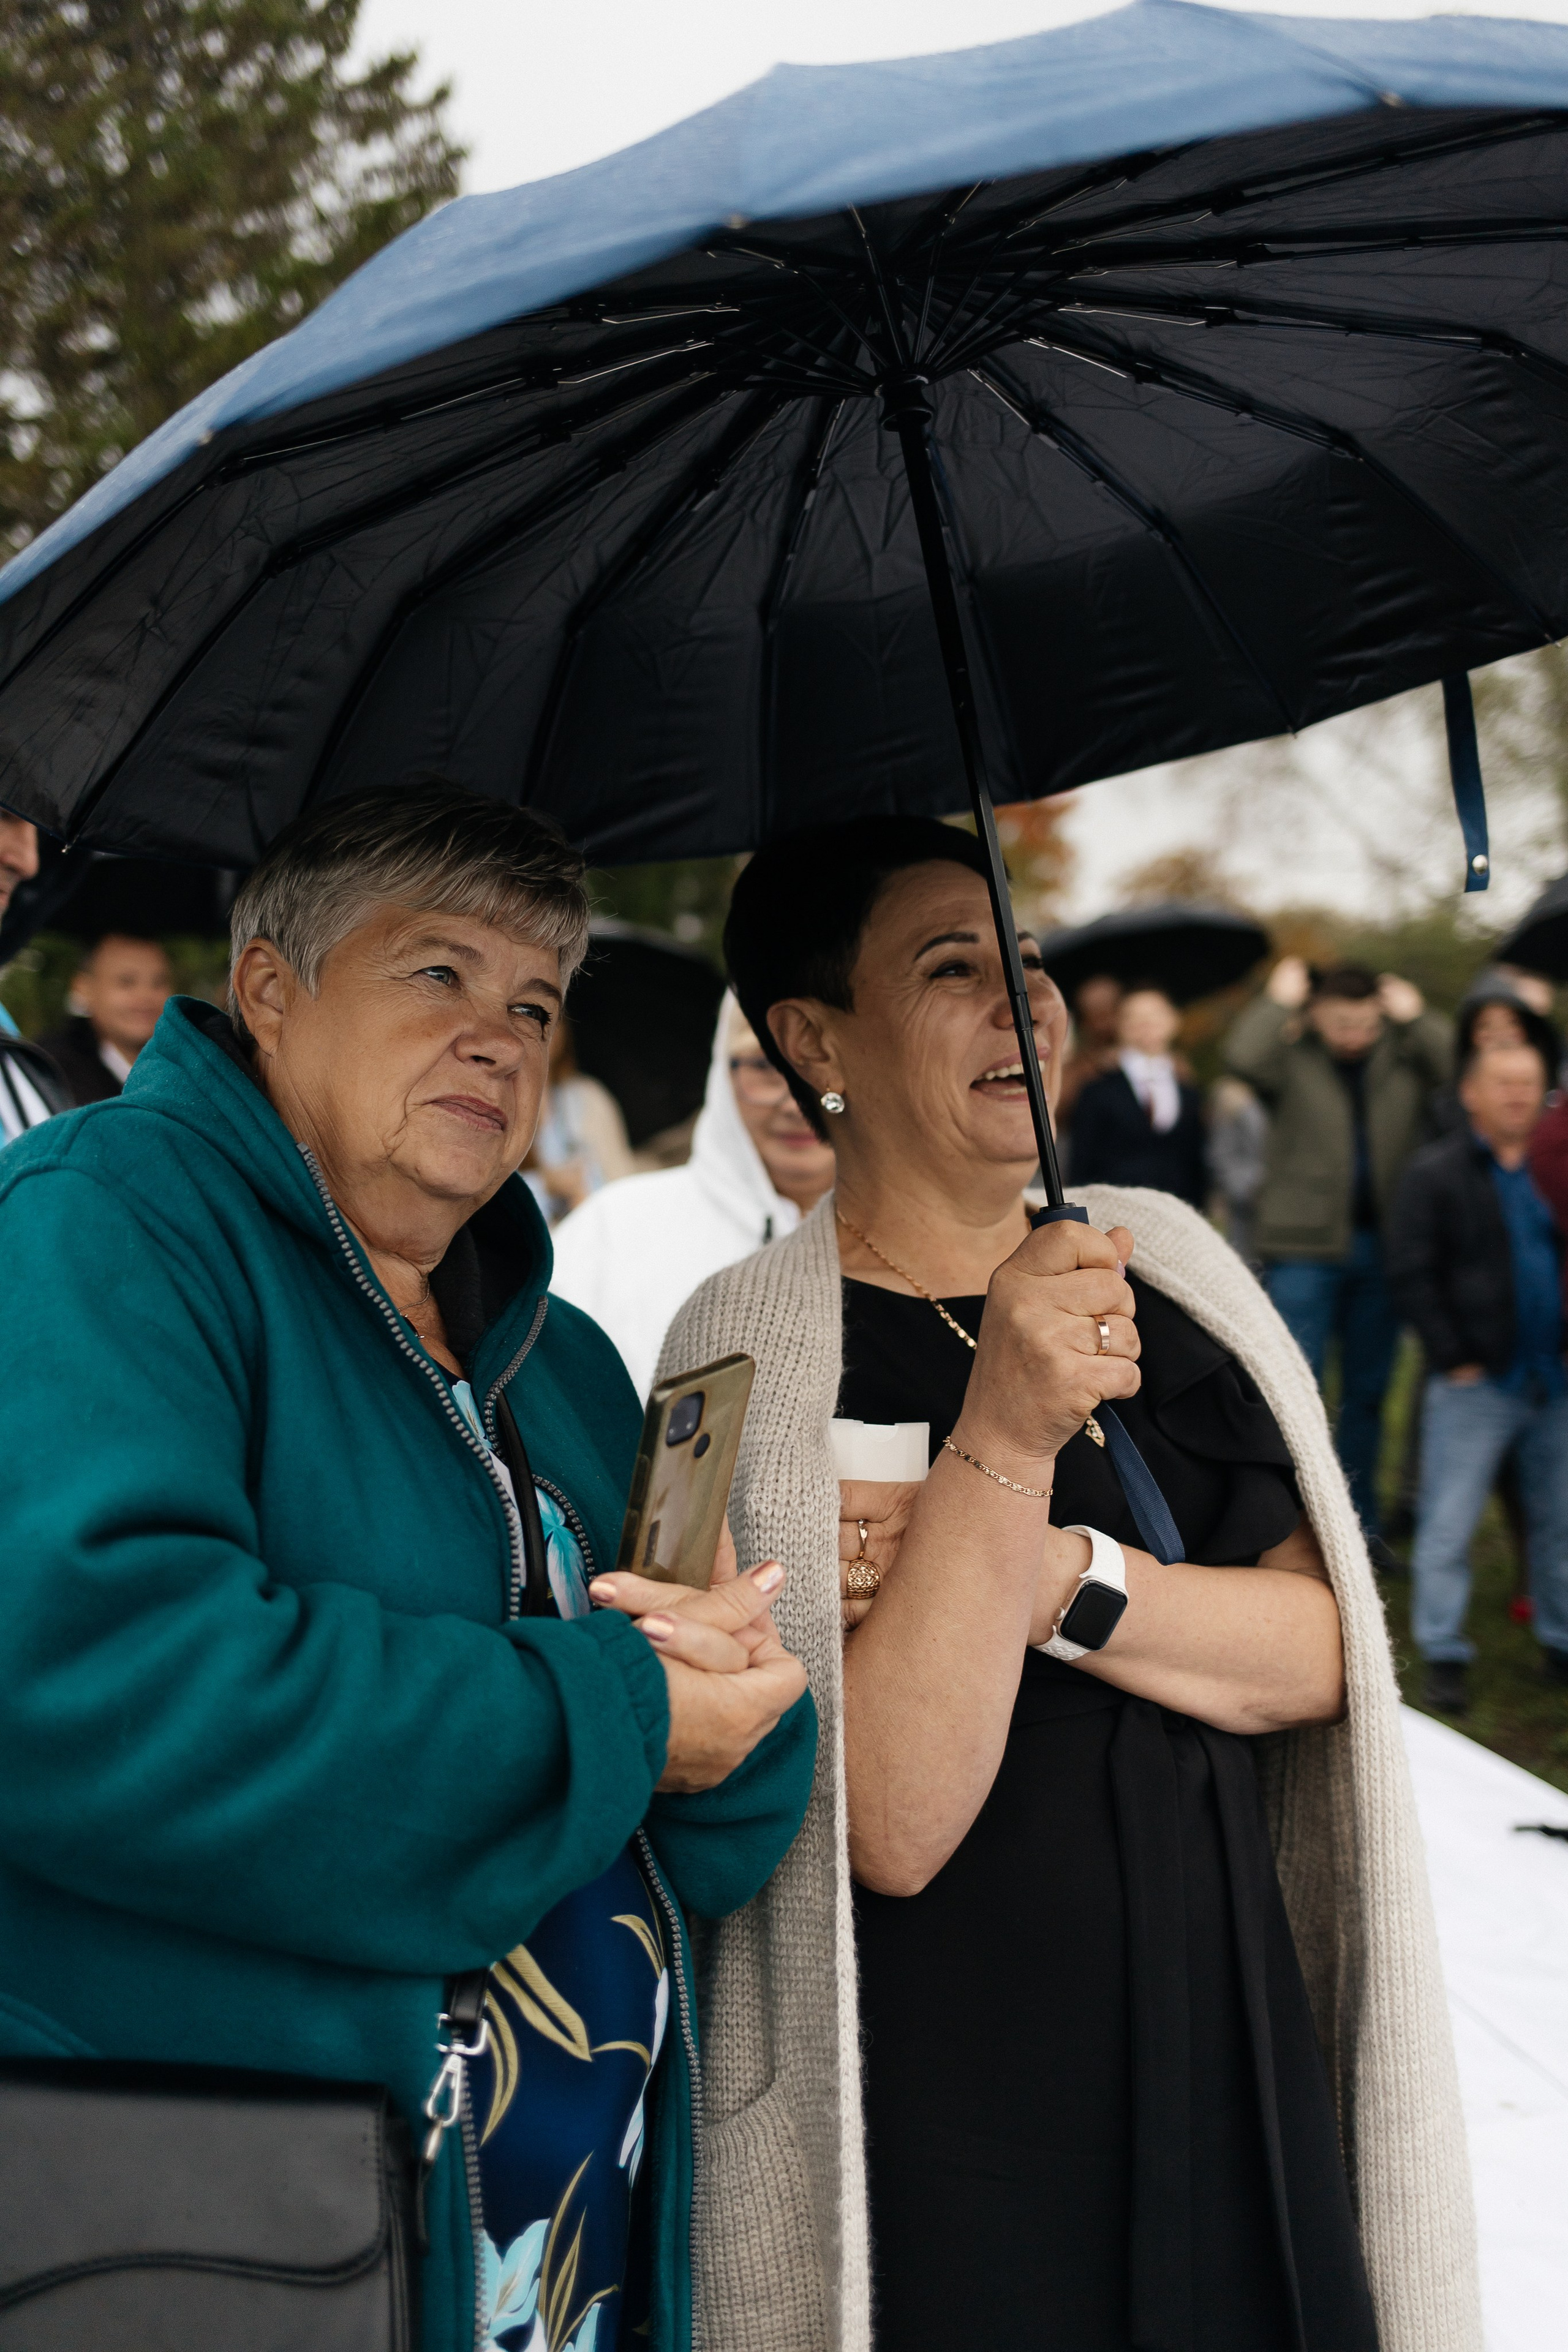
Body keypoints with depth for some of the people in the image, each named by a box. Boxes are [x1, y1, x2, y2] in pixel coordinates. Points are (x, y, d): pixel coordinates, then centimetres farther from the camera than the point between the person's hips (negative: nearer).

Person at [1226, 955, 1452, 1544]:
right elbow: (1242, 1056, -23)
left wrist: (1416, 1018, -7)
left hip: (1381, 1247, 4)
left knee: (1368, 1391, 12)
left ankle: (1359, 1521, 22)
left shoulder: (1403, 1059, 8)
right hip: (1304, 1250, -4)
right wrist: (1279, 1001, -13)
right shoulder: (1291, 1058, -3)